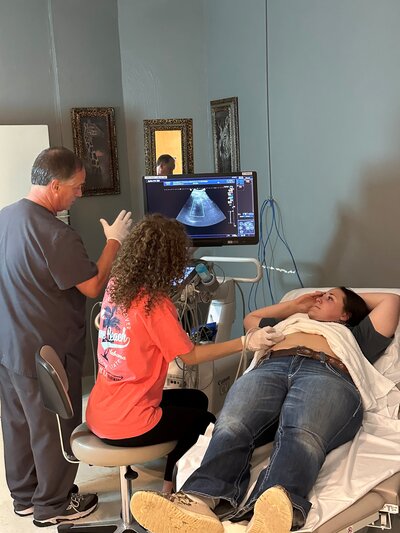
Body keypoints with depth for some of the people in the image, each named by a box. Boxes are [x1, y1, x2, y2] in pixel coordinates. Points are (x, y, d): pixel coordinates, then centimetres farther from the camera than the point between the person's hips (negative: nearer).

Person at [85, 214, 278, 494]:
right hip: (125, 426, -7)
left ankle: (172, 484, 32)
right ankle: (171, 490, 30)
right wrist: (246, 342, -13)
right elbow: (192, 355, -15)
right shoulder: (154, 303, -22)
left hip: (100, 412, 7)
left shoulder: (116, 286, -2)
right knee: (206, 422, 18)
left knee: (196, 400, 25)